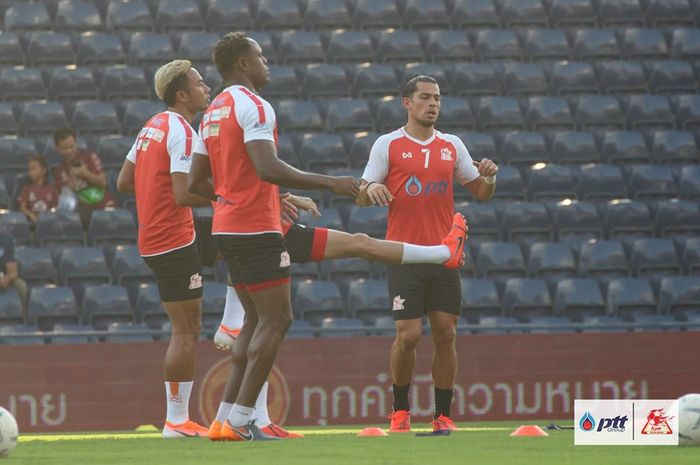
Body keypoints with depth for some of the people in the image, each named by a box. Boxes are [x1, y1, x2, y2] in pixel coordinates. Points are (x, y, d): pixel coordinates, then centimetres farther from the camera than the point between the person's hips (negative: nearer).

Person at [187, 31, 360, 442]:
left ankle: (230, 419, 10)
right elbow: (268, 168, -26)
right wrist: (330, 183, -23)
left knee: (257, 320, 14)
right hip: (257, 228, -9)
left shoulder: (213, 112, 16)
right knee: (276, 319, -6)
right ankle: (240, 421, -11)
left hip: (227, 226, 9)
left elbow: (197, 182, 19)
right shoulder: (253, 107, -13)